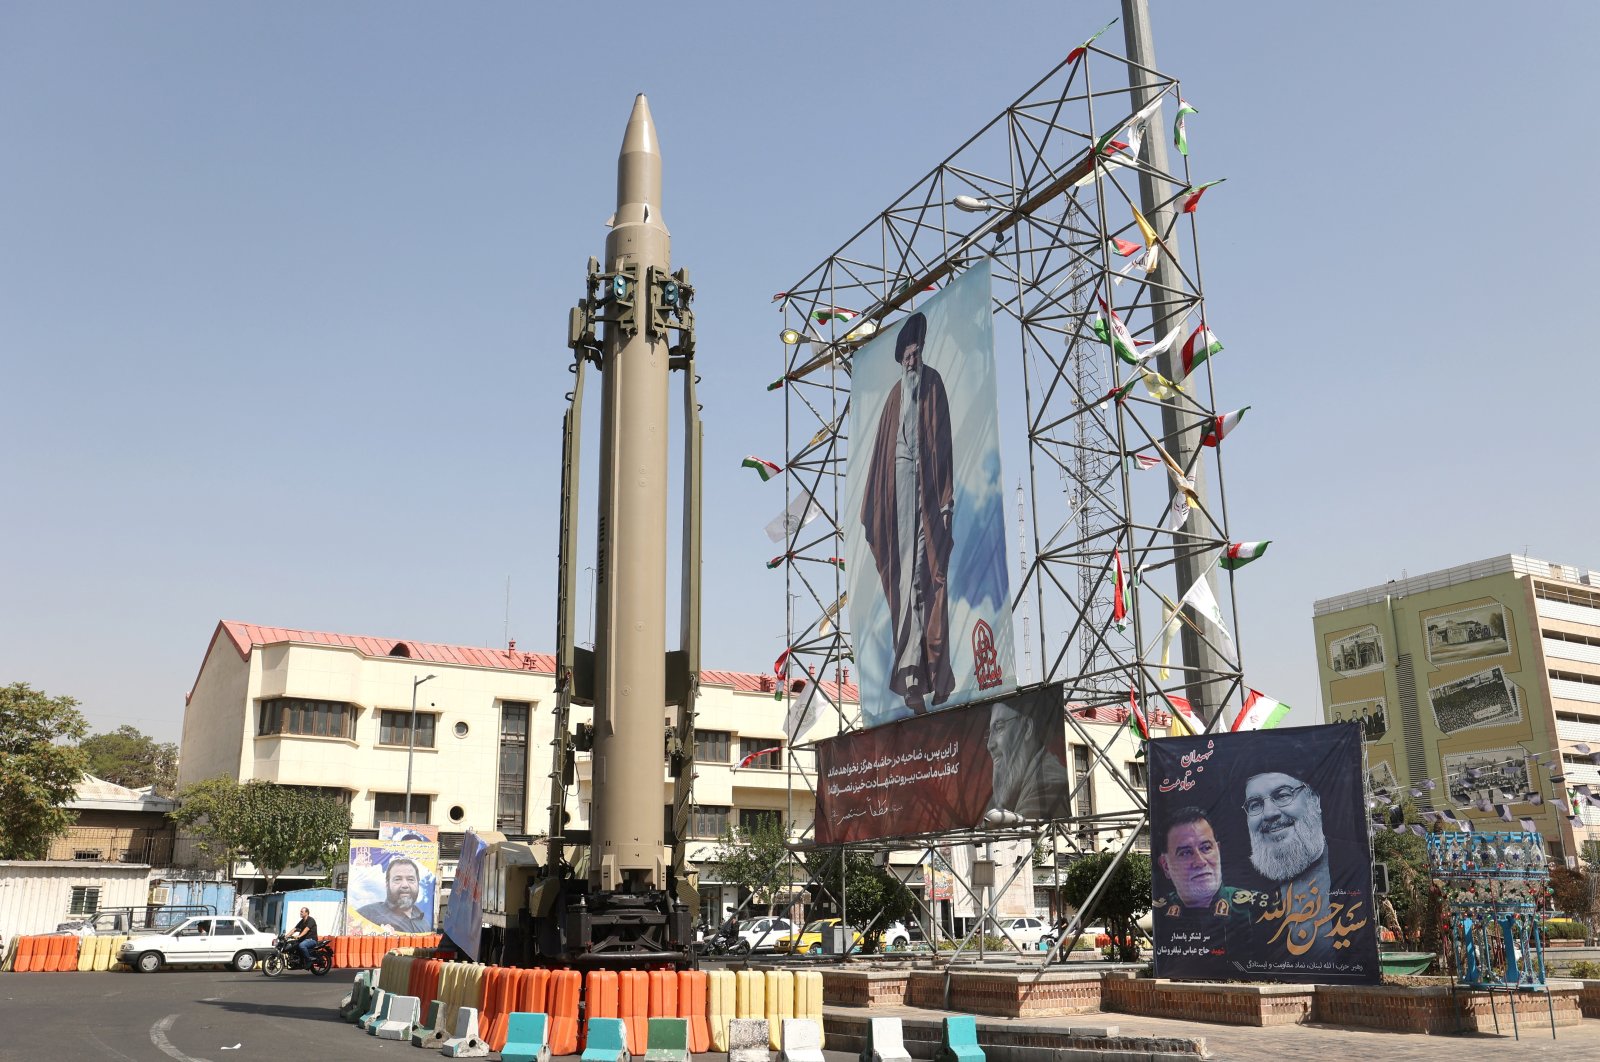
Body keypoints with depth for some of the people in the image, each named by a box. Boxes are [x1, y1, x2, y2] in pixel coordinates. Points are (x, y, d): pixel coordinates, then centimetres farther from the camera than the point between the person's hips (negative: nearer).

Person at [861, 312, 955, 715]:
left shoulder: (933, 384, 3)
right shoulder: (895, 394, 15)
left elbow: (944, 441, -3)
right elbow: (881, 451, 14)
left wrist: (947, 498, -10)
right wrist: (870, 510, 12)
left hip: (928, 486, -4)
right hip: (900, 482, 4)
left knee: (930, 573, -5)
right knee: (906, 573, 1)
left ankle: (936, 676, -1)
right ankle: (913, 680, 2)